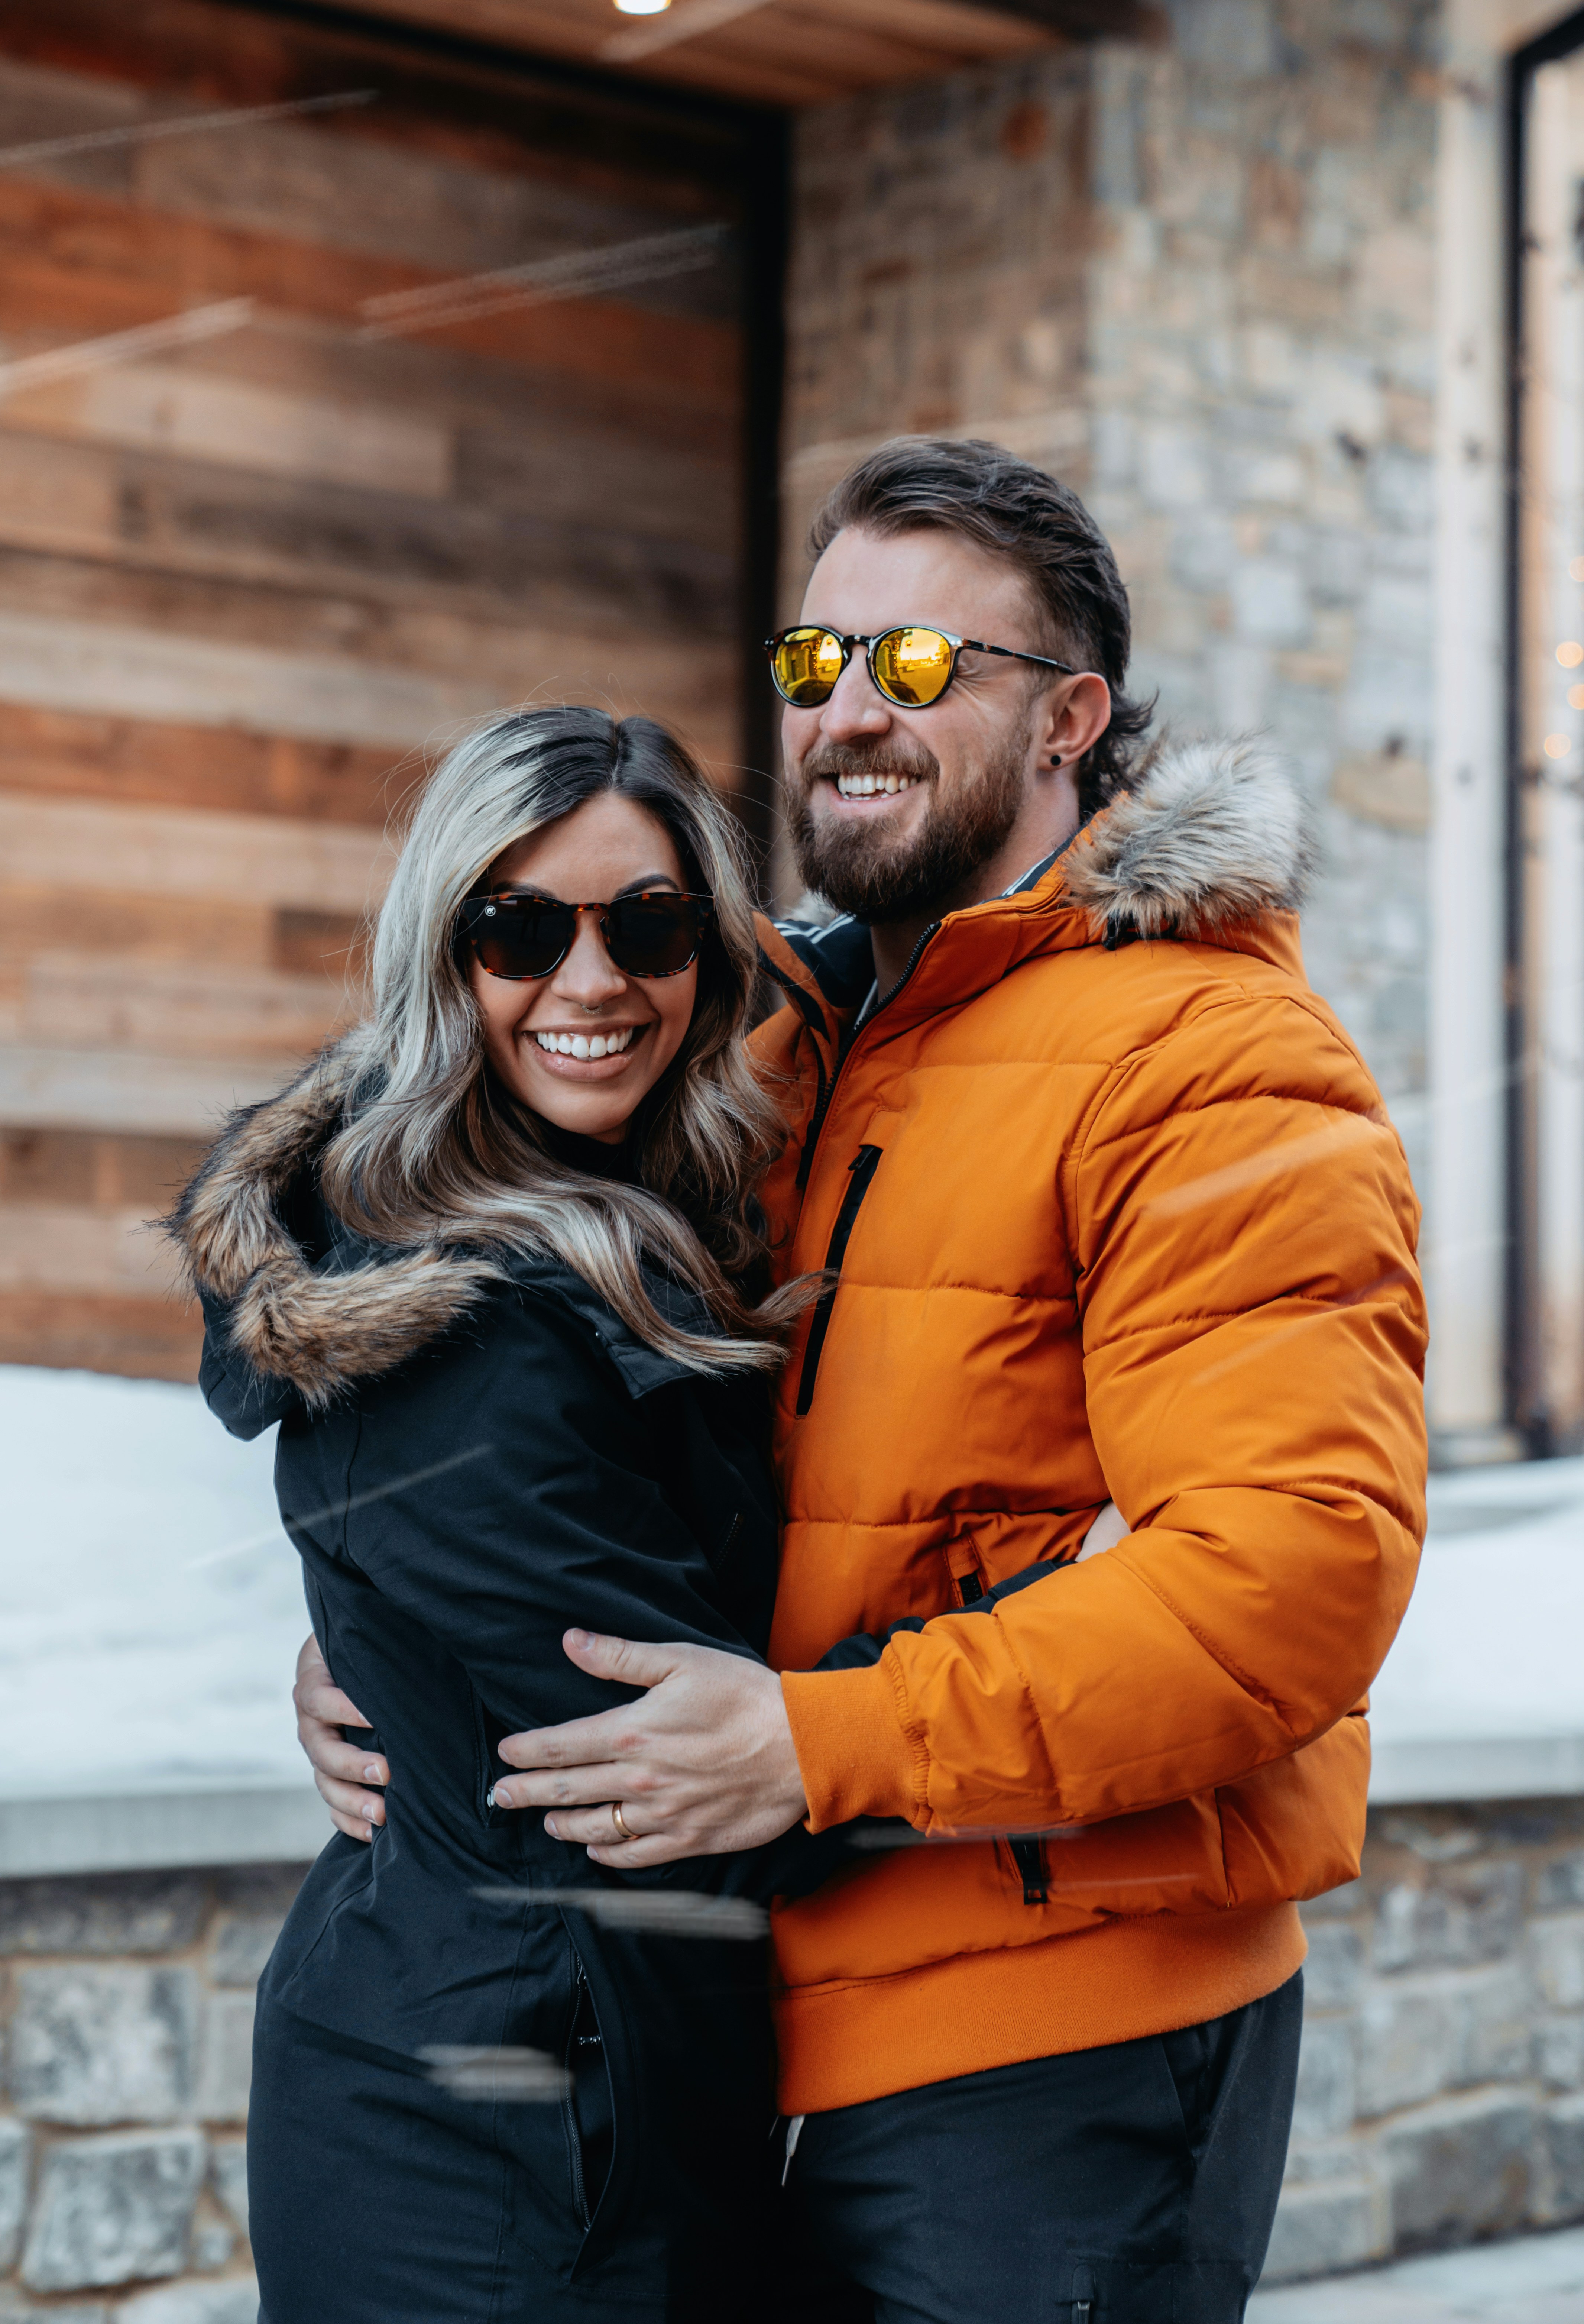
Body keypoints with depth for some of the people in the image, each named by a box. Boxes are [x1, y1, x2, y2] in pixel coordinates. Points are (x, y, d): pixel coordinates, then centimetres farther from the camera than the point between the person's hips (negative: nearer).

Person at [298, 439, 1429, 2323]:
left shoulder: (1213, 1060, -11)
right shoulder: (780, 1056, 14)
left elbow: (1299, 1561, -23)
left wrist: (822, 1745, -25)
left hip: (1055, 2045, -7)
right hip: (767, 2044, 7)